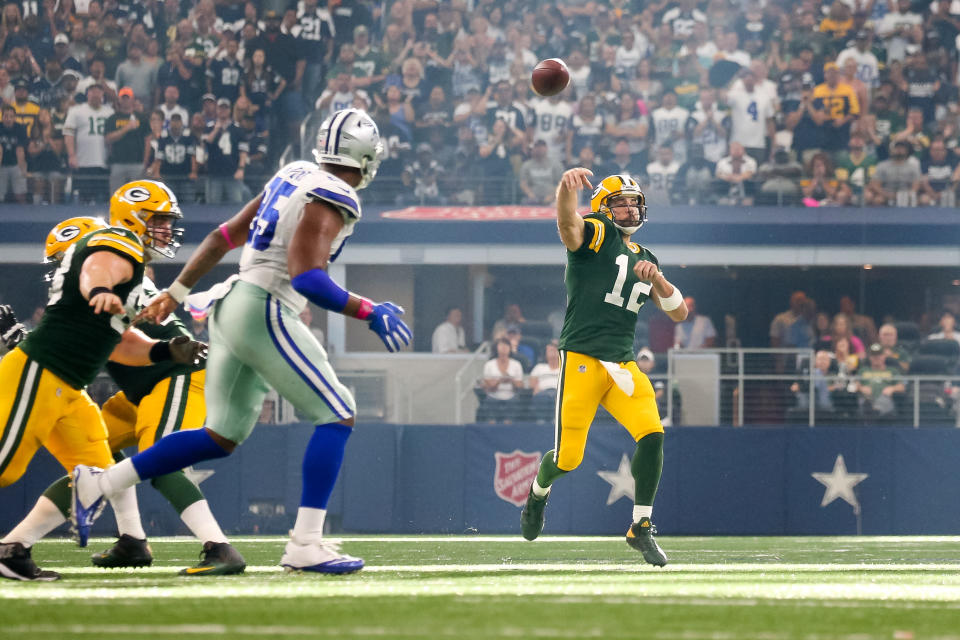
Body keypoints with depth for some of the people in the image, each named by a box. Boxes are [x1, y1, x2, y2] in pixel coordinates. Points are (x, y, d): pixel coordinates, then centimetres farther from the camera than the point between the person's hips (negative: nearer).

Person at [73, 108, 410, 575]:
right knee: (336, 416, -4)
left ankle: (98, 483, 15)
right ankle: (305, 544, -10)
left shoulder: (293, 177, 15)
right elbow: (307, 279, -24)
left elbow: (224, 236, 21)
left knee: (222, 437, 14)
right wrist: (370, 313, -19)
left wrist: (177, 292, 28)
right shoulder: (333, 200, -12)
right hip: (263, 313, -9)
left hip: (231, 307, 9)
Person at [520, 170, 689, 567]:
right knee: (568, 459, -5)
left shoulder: (645, 259, 20)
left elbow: (679, 314, 17)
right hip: (582, 361, -5)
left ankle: (641, 528, -4)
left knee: (651, 434, -17)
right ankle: (539, 490, 32)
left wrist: (656, 279, -2)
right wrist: (567, 187, -48)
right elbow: (568, 222, -25)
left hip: (623, 367, 5)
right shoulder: (596, 235, 0)